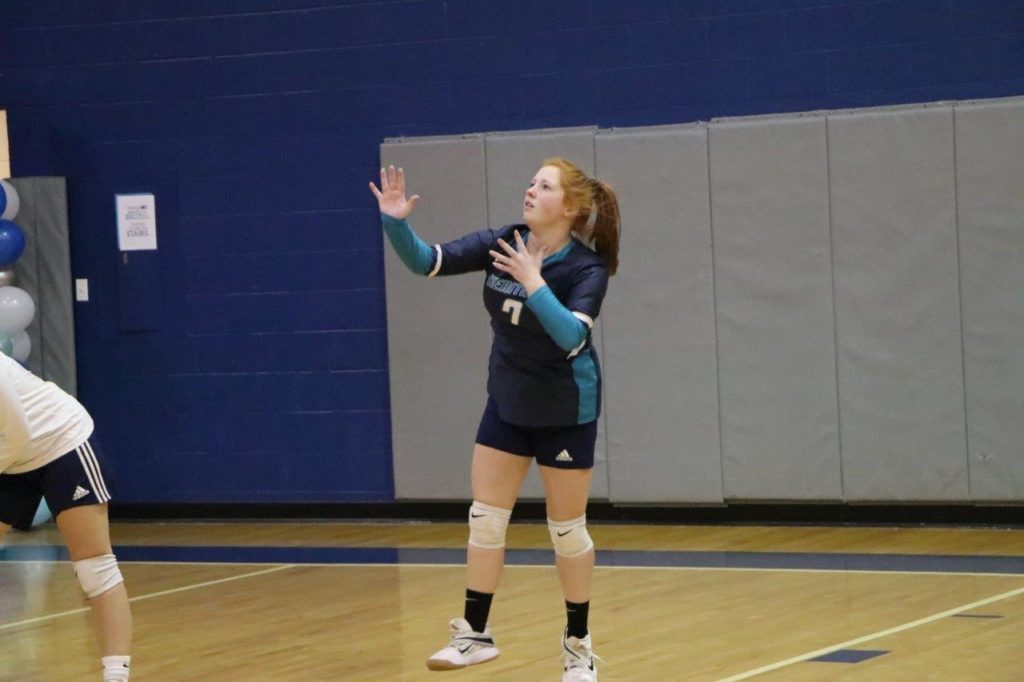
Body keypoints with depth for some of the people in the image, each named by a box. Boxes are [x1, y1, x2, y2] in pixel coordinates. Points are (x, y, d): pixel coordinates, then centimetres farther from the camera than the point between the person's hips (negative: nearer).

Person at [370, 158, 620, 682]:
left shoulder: (587, 268, -20)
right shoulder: (501, 244, -8)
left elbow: (572, 337, -33)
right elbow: (427, 262, -10)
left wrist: (533, 283, -39)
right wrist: (395, 221, -27)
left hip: (565, 411, -5)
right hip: (507, 403, 5)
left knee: (567, 529, 3)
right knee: (485, 519, 5)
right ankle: (475, 634, 14)